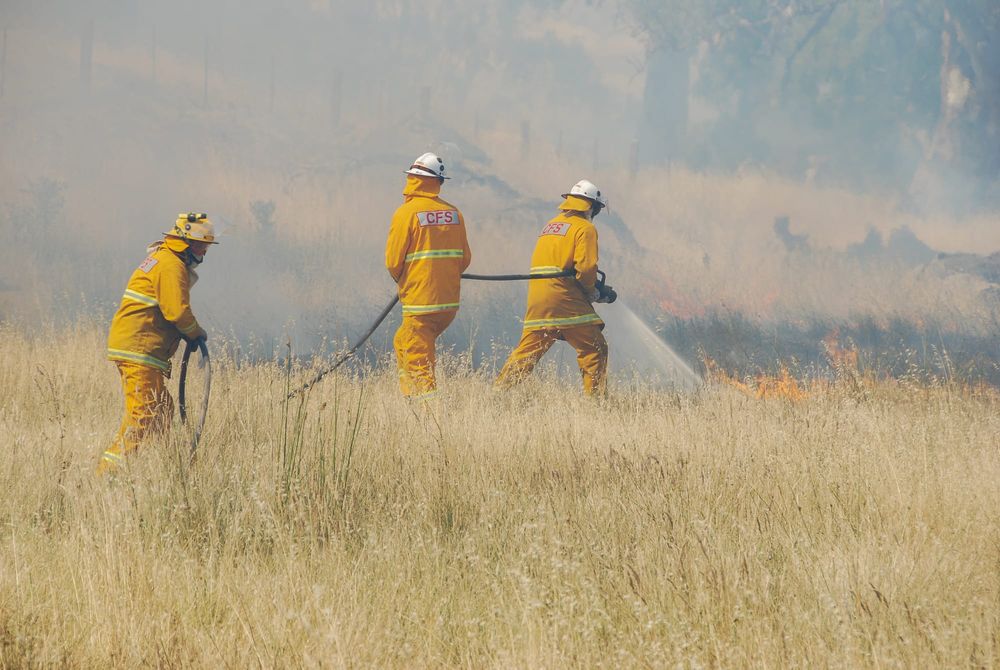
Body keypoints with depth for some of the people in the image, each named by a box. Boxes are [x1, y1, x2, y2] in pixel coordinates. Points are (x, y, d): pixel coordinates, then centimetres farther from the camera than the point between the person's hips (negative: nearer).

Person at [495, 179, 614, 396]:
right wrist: (594, 294, 6)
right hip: (564, 299, -7)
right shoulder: (585, 228, -1)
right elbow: (585, 267, -12)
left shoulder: (550, 225, 23)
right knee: (594, 349, -2)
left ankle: (499, 390, 7)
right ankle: (596, 397, -7)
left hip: (536, 301, 7)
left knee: (527, 350, 11)